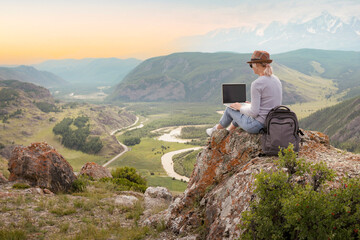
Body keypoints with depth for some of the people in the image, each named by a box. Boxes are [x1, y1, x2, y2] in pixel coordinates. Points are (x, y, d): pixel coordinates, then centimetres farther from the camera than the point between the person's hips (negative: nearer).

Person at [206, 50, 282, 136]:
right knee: (241, 110, 32)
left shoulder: (257, 84, -23)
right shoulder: (276, 80, 3)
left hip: (258, 125, -8)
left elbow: (254, 112, -22)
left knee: (230, 109, 19)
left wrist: (240, 107, -4)